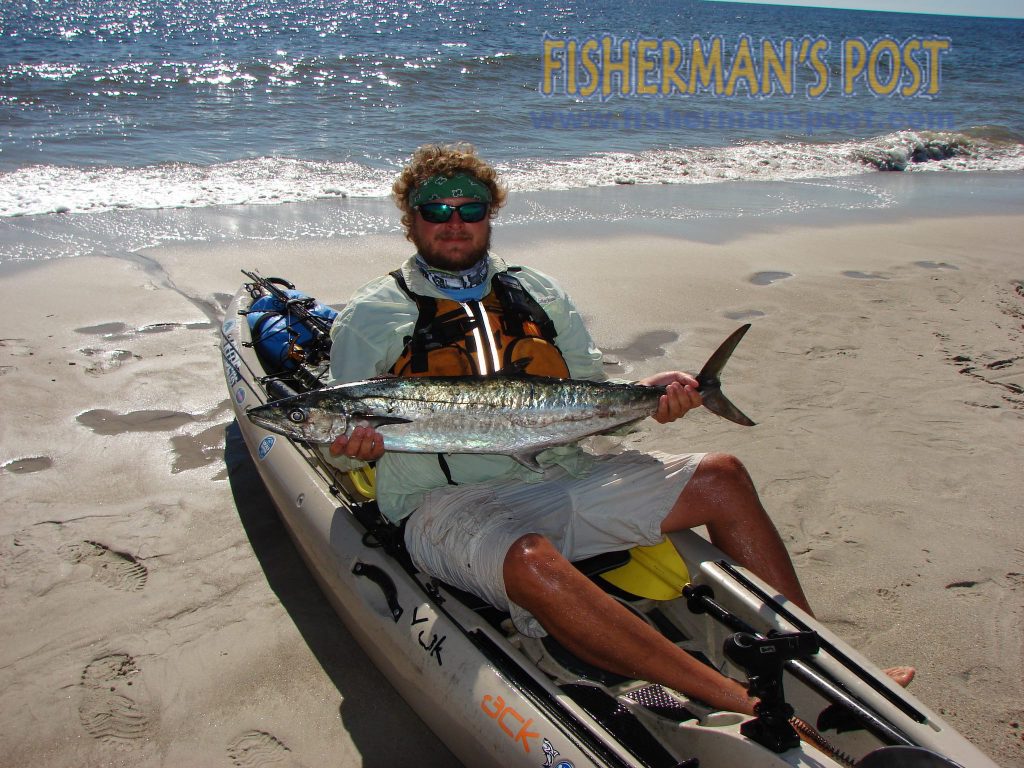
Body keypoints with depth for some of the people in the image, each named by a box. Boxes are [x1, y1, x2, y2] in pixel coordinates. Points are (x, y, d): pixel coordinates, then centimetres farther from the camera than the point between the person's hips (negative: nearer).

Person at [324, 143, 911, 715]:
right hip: (452, 501, -4)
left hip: (564, 475, 5)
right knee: (533, 562, -38)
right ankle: (745, 707, -36)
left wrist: (646, 394, -3)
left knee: (721, 477, -8)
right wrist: (357, 445, -17)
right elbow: (340, 436, 8)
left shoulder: (538, 294, 19)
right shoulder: (373, 315, 8)